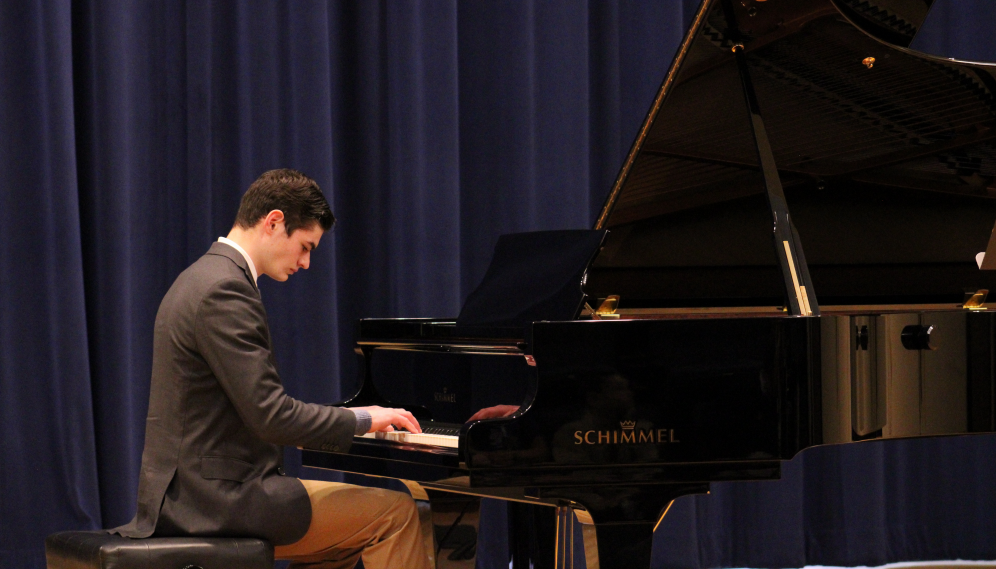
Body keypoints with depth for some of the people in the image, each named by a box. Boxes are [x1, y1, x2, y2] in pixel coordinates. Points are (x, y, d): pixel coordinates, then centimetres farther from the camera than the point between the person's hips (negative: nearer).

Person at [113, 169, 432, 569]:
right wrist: (360, 419, -10)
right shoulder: (224, 291, -18)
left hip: (188, 489, 11)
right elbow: (271, 416, -22)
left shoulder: (205, 279, 15)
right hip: (215, 498, -11)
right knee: (394, 512, -9)